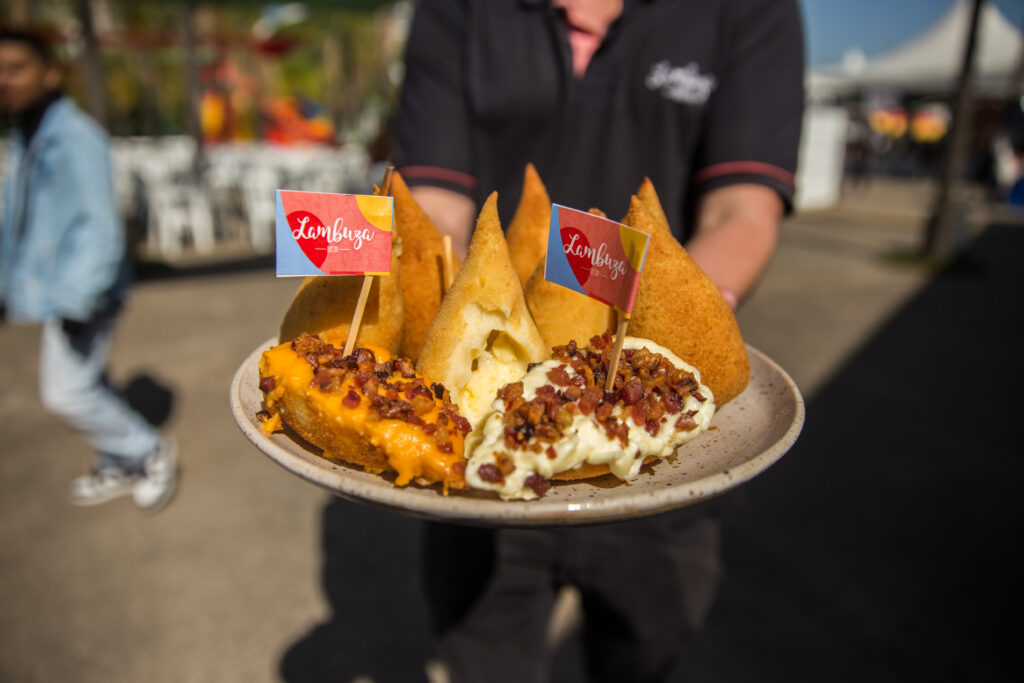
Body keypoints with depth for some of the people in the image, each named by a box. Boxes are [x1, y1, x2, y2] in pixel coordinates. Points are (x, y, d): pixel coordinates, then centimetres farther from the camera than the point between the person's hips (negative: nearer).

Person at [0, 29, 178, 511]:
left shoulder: (76, 137, -16)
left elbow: (99, 225, -22)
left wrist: (77, 300, -25)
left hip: (83, 295, -9)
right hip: (53, 290, 9)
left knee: (67, 393, -6)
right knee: (85, 388, 15)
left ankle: (152, 453, 13)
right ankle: (121, 469, 30)